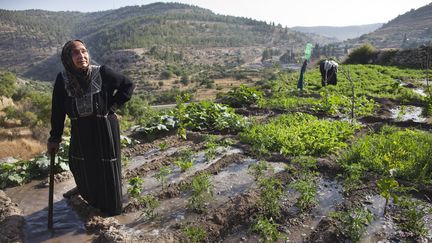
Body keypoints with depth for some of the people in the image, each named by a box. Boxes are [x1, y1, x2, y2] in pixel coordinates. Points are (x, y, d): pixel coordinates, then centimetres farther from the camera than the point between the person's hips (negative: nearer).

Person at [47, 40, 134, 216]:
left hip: (105, 129, -3)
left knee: (107, 168, 11)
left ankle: (111, 206, 37)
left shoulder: (102, 73, -18)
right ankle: (88, 194, 54)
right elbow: (57, 111, -3)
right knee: (80, 167, 21)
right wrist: (54, 138, 1)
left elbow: (128, 85, -5)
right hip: (80, 131, 3)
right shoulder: (62, 79, -10)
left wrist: (112, 106, -10)